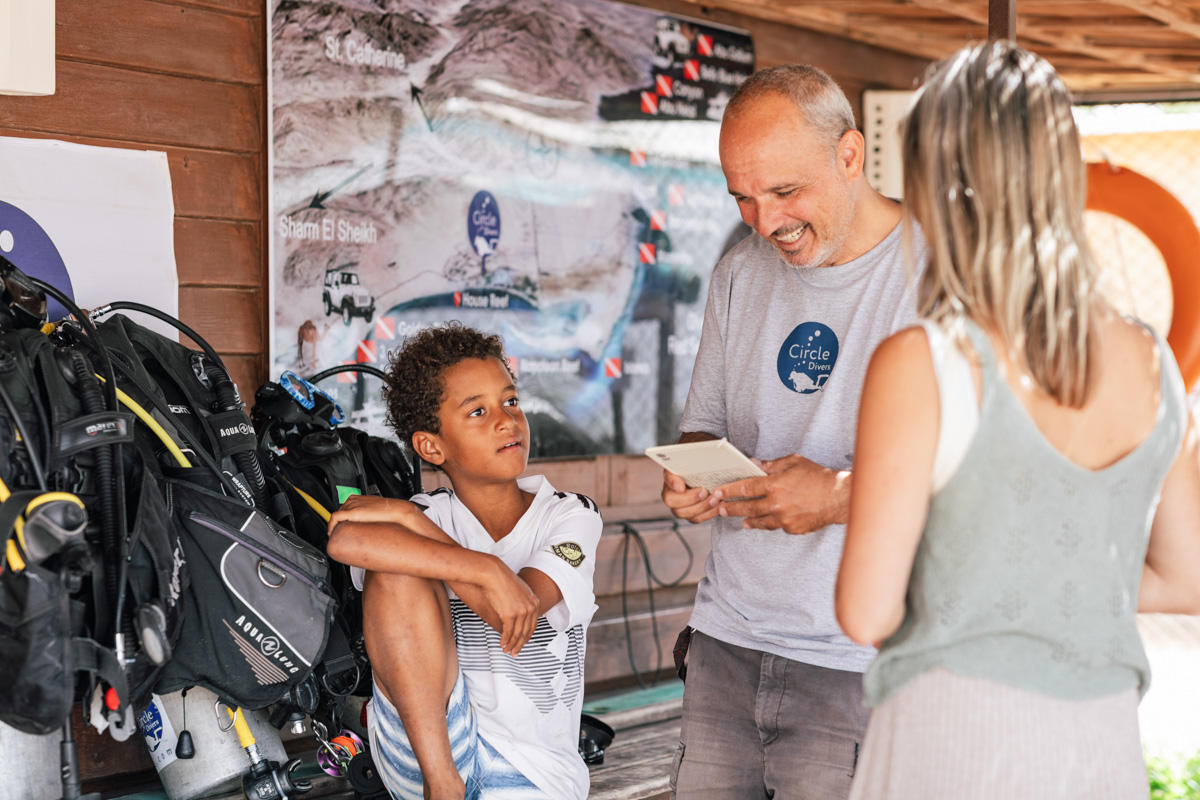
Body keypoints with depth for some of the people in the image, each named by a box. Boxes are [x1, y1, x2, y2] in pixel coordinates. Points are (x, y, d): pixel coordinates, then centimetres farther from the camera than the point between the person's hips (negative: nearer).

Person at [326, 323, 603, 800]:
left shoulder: (570, 516, 4)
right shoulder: (425, 515, 4)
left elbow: (523, 608, -14)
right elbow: (345, 540, -20)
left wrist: (408, 517, -11)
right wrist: (487, 571, -24)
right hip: (423, 755, 2)